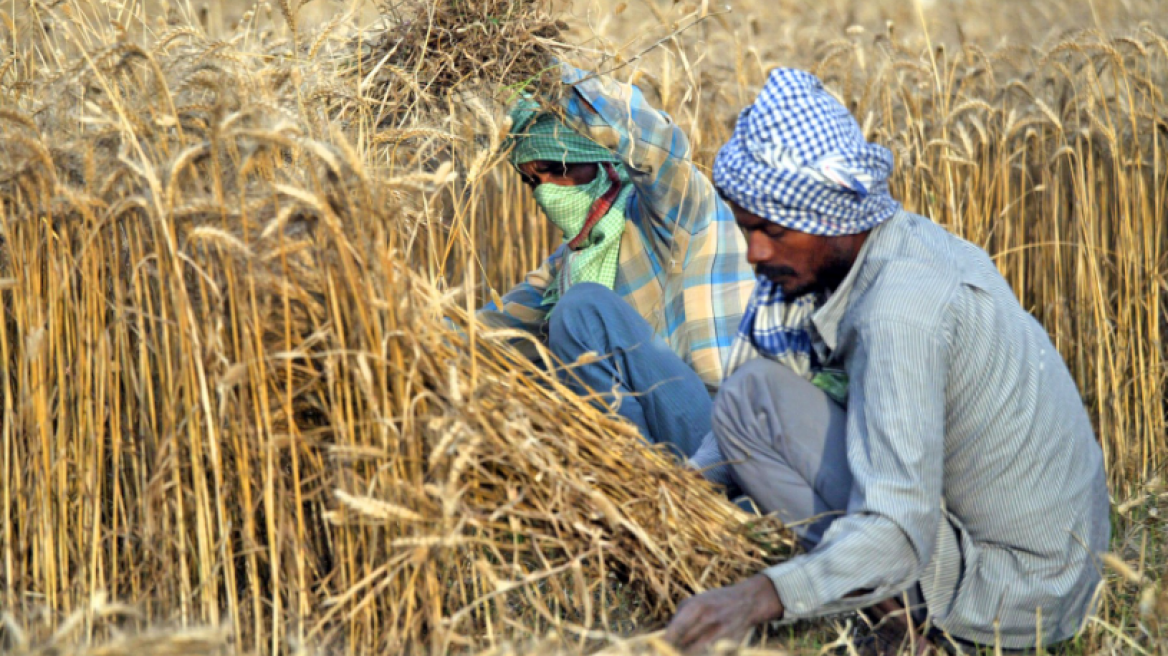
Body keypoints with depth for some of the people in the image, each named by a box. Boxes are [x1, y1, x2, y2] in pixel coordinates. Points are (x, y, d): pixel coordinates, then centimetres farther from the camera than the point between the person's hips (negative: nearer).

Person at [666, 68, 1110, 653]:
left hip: (1003, 594, -10)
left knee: (753, 398, -13)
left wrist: (761, 596, -46)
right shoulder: (913, 240, 4)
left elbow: (898, 534, -32)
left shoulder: (901, 309, -25)